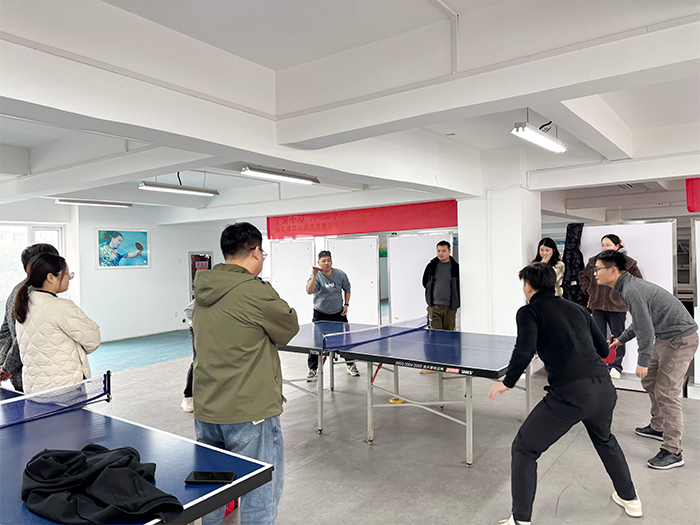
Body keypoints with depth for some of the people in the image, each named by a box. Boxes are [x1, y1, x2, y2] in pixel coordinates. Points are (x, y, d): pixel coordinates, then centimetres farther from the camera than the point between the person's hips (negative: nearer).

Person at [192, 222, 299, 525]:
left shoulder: (203, 292, 4)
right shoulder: (256, 292, -19)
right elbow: (290, 328, -6)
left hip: (205, 411, 8)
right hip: (249, 413, -7)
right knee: (260, 494, 8)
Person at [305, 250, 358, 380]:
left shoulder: (340, 275, -4)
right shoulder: (316, 276, -13)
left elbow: (347, 289, 13)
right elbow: (309, 291, -30)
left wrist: (346, 304, 4)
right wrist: (314, 276, -40)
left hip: (339, 313, 2)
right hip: (321, 314, -2)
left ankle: (350, 364, 27)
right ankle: (313, 369, 7)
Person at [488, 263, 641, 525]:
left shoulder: (529, 311, 1)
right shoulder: (577, 308, 18)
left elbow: (525, 351, -15)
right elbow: (603, 349, 23)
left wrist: (506, 382, -3)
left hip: (569, 394, -7)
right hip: (604, 387, 7)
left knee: (523, 449, 10)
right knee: (605, 440, 38)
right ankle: (630, 498, 52)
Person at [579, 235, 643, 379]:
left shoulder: (626, 262, -5)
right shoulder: (594, 261, 5)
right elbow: (583, 277, 19)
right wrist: (590, 291, 8)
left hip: (618, 306, -2)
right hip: (597, 305, 3)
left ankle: (615, 366, 19)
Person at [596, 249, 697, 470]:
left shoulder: (632, 291, -24)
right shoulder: (628, 285, 8)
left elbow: (646, 329, -24)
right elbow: (640, 321, 21)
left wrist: (643, 361, -17)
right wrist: (621, 339, 28)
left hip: (680, 339, -11)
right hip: (665, 338, 11)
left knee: (666, 393, -10)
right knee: (649, 381, 19)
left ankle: (673, 452, -2)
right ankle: (658, 427, 35)